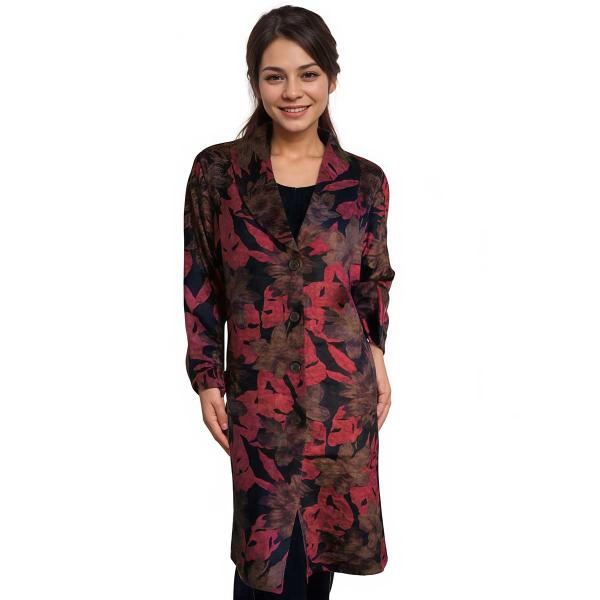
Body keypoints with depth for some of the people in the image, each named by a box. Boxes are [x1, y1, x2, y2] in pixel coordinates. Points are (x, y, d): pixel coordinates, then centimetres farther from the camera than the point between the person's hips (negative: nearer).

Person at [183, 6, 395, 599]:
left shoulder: (364, 181, 2)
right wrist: (207, 380, 0)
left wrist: (376, 354, 4)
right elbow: (199, 284, 2)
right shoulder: (216, 171, -2)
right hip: (259, 389, -1)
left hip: (344, 390, 2)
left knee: (325, 528, 13)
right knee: (268, 552, 1)